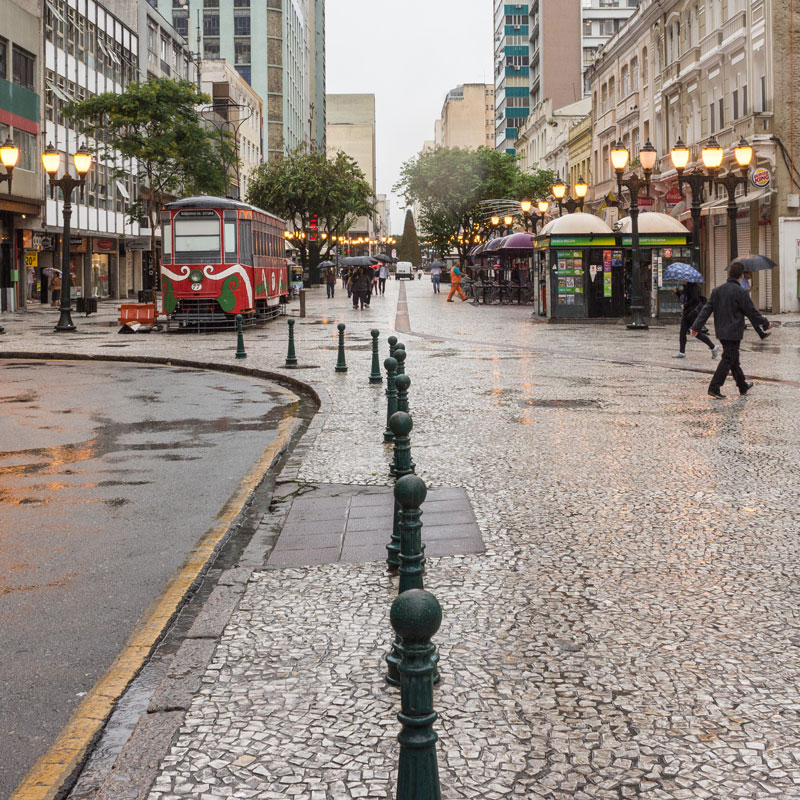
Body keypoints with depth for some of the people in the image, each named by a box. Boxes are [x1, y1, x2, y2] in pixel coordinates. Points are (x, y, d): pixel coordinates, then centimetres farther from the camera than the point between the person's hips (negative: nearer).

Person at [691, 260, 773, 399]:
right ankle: (714, 388, -9)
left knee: (734, 360, 17)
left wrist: (696, 326, 2)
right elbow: (752, 312, -9)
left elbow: (706, 309, 1)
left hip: (721, 332, 7)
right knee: (727, 360, -3)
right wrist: (765, 323, 5)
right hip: (734, 332, -7)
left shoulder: (717, 290, 3)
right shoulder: (740, 292, -14)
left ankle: (743, 386, 29)